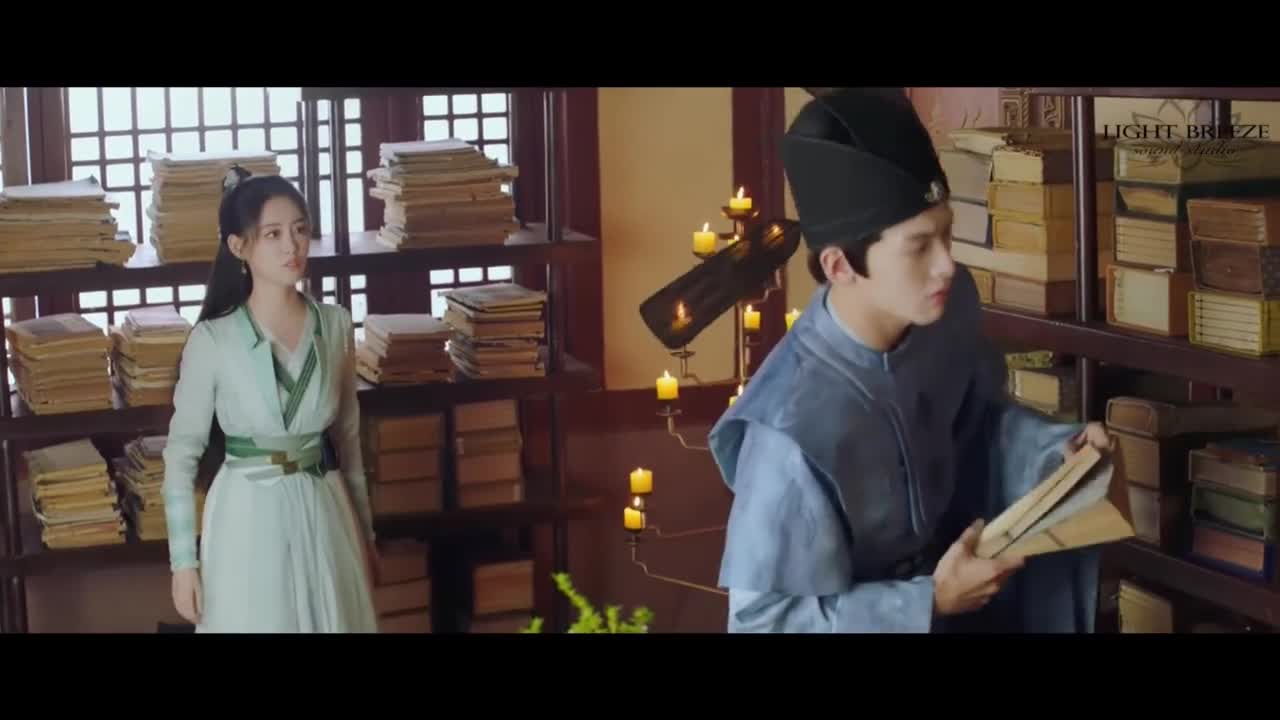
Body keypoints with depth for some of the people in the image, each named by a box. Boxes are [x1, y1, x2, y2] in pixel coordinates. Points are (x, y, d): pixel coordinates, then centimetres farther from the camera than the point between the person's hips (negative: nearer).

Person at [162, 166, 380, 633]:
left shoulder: (335, 325, 1)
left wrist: (365, 533, 14)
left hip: (324, 516, 3)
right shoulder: (212, 340, -10)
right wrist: (183, 560, -7)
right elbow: (182, 452, -5)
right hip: (248, 520, -3)